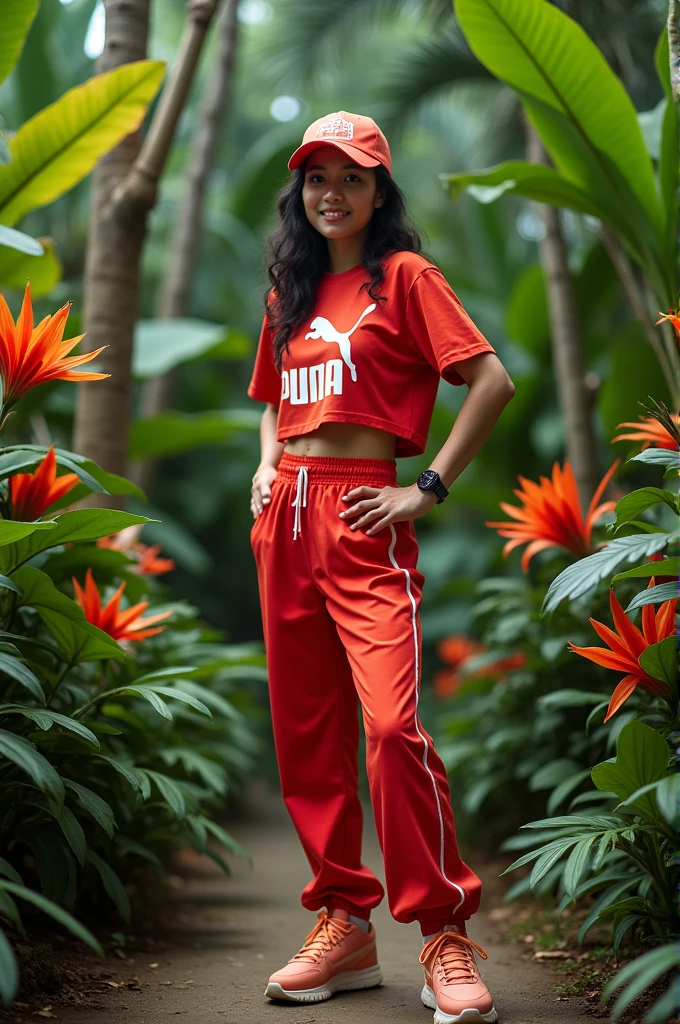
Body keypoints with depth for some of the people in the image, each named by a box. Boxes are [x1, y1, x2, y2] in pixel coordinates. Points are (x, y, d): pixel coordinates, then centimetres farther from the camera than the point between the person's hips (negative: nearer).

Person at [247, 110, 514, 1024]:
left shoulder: (403, 276, 0)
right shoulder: (290, 294, 19)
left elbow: (492, 382, -8)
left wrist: (429, 489, -11)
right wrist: (268, 466, 12)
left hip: (362, 518, -7)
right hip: (285, 520, 7)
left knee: (391, 723, -17)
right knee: (306, 731, 6)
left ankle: (446, 935, -8)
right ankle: (345, 924, 15)